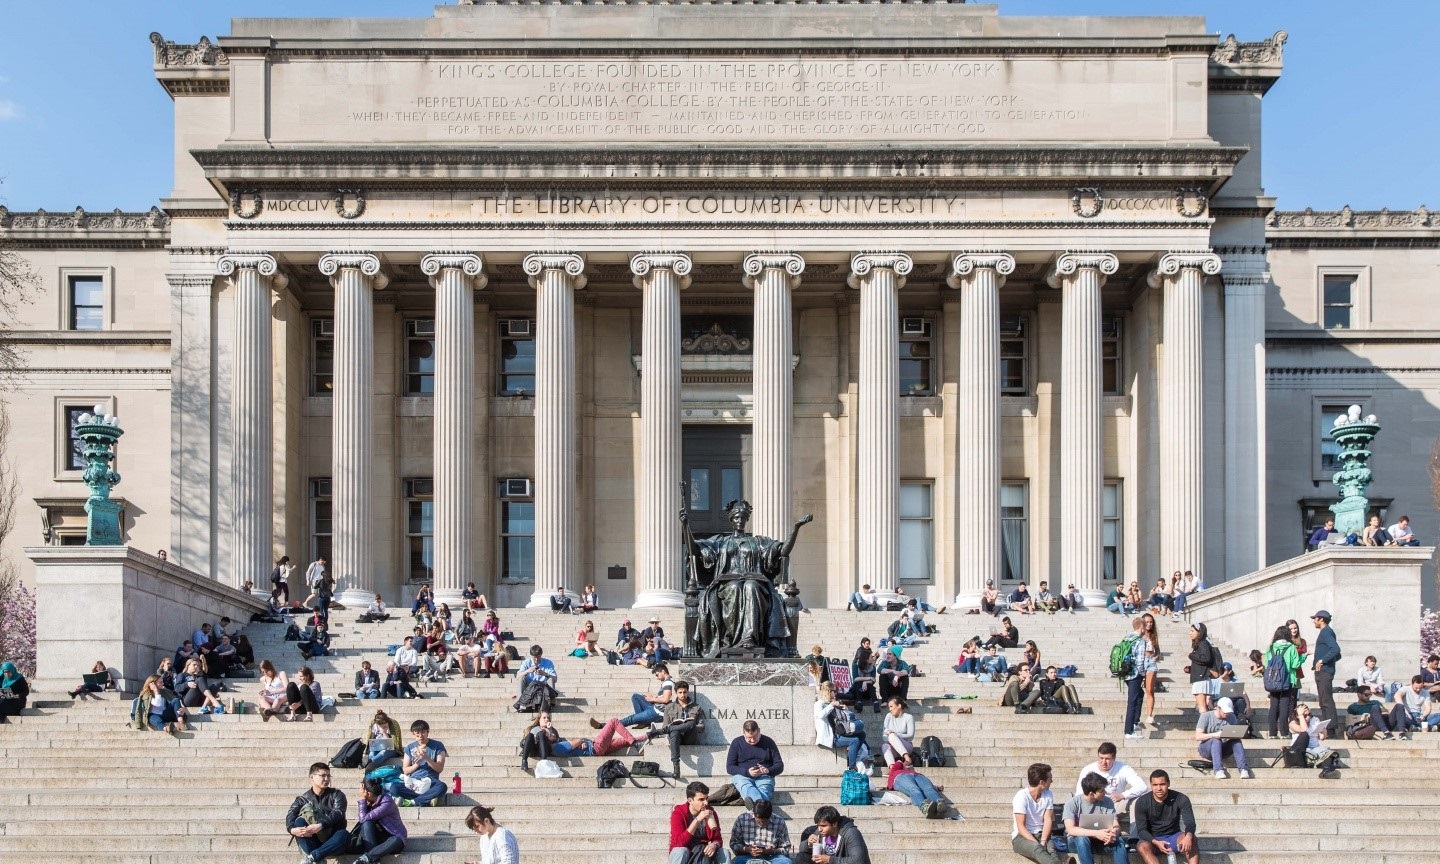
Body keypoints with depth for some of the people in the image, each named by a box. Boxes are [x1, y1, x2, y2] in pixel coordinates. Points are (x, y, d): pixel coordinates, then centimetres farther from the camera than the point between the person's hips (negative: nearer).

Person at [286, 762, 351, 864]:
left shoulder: (336, 795, 7)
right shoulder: (302, 799, 9)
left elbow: (337, 814, -12)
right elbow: (290, 816, -8)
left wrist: (320, 826, -31)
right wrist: (292, 829, -32)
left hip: (331, 842, -1)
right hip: (311, 842, 1)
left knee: (344, 835, -32)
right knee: (299, 821, -26)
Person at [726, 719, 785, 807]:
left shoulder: (768, 742, 11)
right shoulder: (736, 743, 10)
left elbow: (780, 766, 11)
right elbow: (729, 767, 5)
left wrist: (768, 770, -13)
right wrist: (747, 772, -13)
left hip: (764, 776, 1)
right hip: (742, 776, -1)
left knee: (764, 789, -36)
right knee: (746, 786, -38)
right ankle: (760, 802, -69)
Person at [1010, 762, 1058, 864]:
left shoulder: (1048, 795, 7)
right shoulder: (1022, 796, -11)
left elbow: (1048, 820, 0)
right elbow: (1021, 827, -13)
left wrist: (1043, 841, -18)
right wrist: (1037, 844, -25)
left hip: (1041, 835, 4)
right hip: (1022, 837, -4)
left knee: (1051, 848, -33)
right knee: (1037, 849, -39)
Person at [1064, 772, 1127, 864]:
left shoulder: (1107, 802, -4)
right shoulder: (1072, 803, -15)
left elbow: (1116, 826, -7)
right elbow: (1070, 830, -27)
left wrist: (1113, 833, -34)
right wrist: (1096, 833, -38)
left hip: (1099, 838, 3)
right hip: (1076, 840, -3)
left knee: (1118, 840, -27)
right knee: (1082, 838, -37)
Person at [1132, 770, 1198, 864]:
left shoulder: (1181, 799, -6)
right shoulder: (1142, 803, -8)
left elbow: (1190, 822, -16)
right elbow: (1141, 830, -12)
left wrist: (1188, 836, -41)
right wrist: (1156, 842, -33)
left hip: (1173, 838, 1)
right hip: (1152, 839, -1)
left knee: (1191, 839, -31)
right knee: (1143, 847, -35)